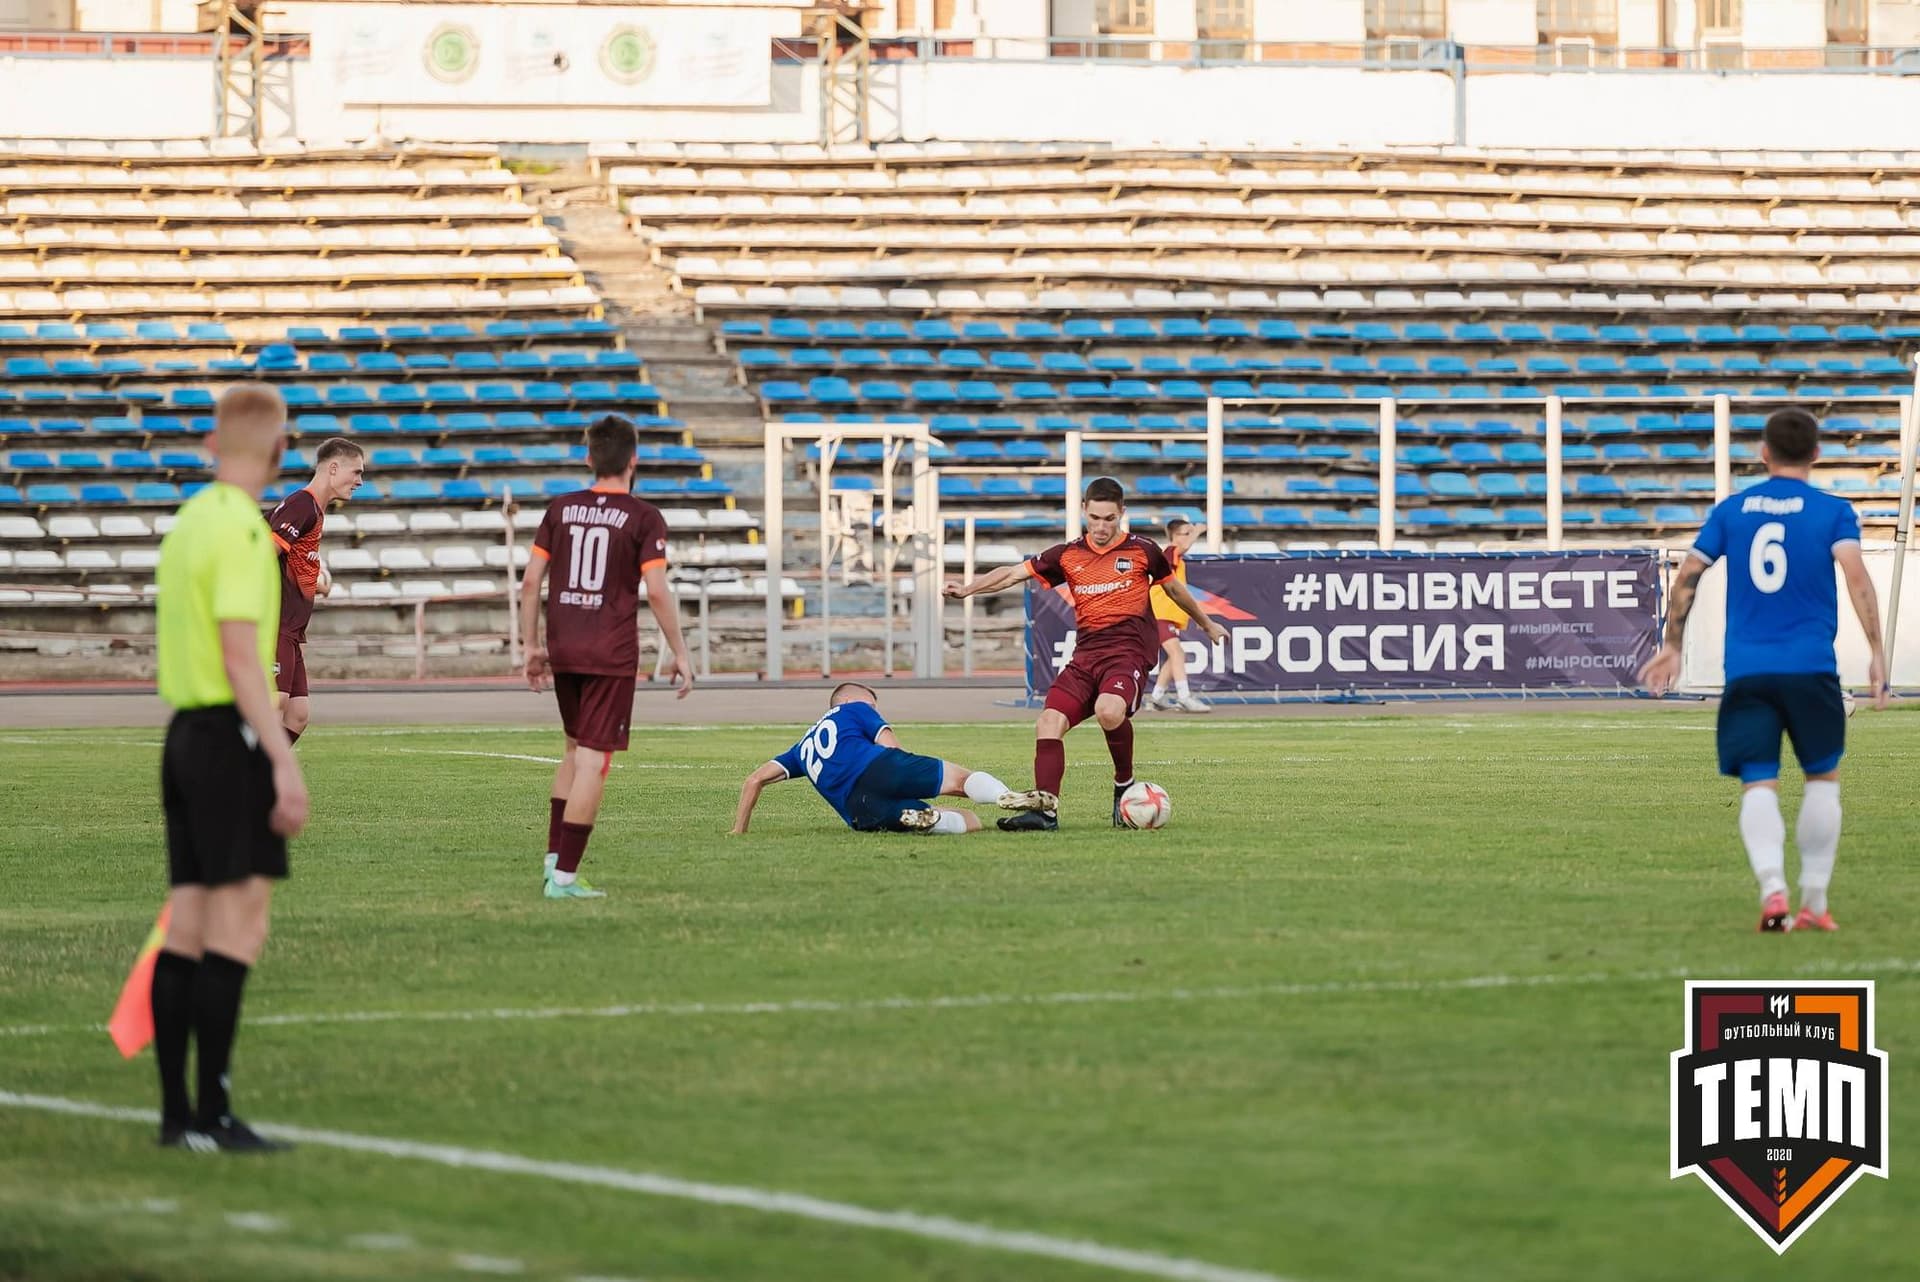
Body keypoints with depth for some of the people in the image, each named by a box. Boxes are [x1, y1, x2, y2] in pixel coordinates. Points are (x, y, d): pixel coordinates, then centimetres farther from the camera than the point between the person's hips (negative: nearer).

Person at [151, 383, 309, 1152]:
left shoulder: (185, 525, 13)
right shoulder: (241, 531, -14)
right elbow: (242, 660, -19)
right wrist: (285, 762, -19)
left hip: (184, 735, 9)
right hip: (232, 738, -9)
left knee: (187, 930, 8)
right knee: (237, 931, -9)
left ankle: (177, 1111, 10)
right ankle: (212, 1117, -11)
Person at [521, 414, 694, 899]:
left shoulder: (560, 510, 7)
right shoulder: (643, 518, -6)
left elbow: (530, 582, 6)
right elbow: (657, 592, -11)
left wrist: (532, 646, 13)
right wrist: (681, 655, -3)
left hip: (563, 649, 5)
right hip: (612, 653, -5)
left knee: (576, 749, 22)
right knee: (594, 759, -3)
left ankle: (554, 856, 15)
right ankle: (564, 876, -7)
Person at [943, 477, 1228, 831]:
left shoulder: (1143, 551, 4)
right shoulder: (1068, 555, 9)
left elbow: (1175, 589, 20)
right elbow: (1013, 573, 8)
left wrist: (1207, 624, 33)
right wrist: (968, 589, -6)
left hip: (1128, 651, -4)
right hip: (1085, 653, 4)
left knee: (1109, 711, -34)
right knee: (1049, 723, -13)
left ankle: (1125, 786, -10)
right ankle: (1044, 811, -12)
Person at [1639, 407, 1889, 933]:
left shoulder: (1730, 510, 9)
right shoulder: (1833, 511, 2)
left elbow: (1687, 578, 7)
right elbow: (1855, 575, -11)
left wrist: (1672, 646, 18)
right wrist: (1877, 652, -12)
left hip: (1745, 672, 1)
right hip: (1811, 669, -1)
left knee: (1758, 785, -1)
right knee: (1823, 777, 15)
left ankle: (1772, 886, -25)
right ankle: (1814, 901, 12)